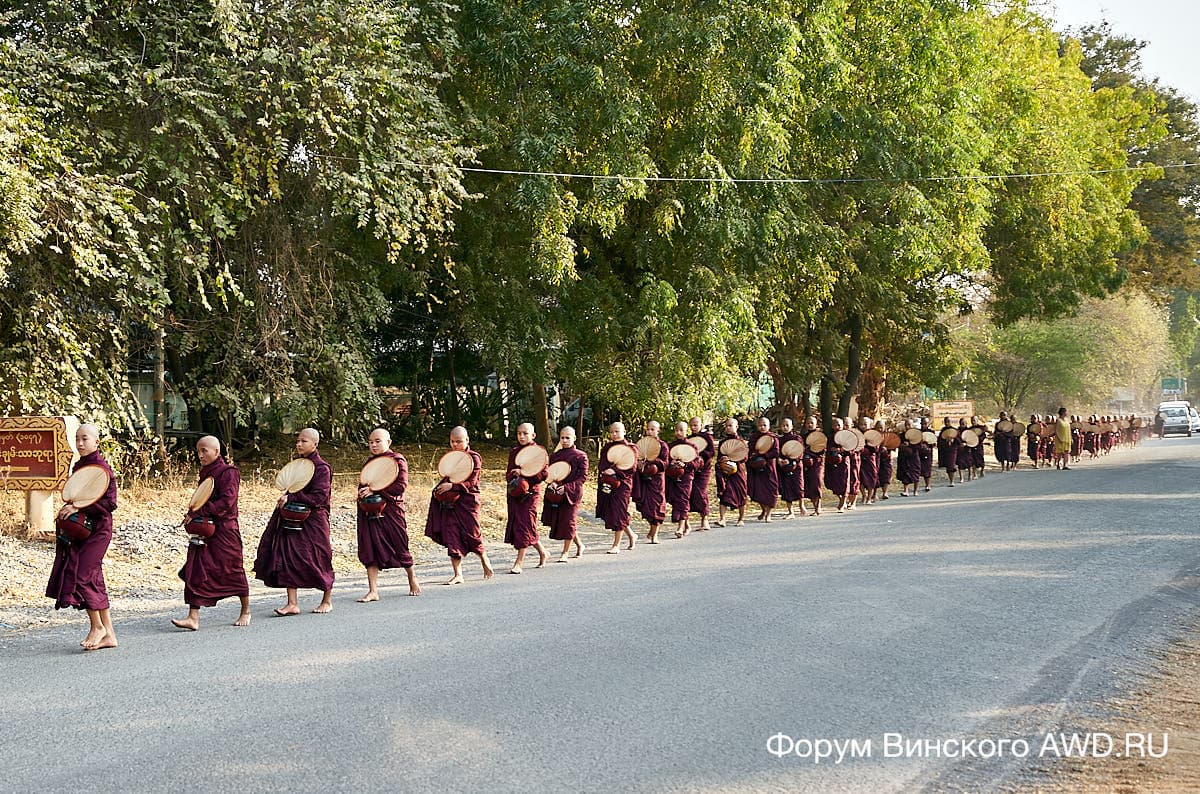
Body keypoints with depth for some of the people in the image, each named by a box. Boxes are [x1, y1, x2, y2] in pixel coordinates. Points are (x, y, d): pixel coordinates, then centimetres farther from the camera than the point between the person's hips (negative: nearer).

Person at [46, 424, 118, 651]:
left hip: (97, 529, -8)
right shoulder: (79, 466, 13)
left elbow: (110, 502, -17)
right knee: (94, 580, 7)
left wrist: (80, 509, -21)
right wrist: (68, 509, 8)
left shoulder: (102, 468, -12)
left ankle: (97, 626, 3)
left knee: (83, 574, -11)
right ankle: (108, 633, 12)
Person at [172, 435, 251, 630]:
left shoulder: (228, 473, -11)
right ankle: (193, 617, -9)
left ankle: (245, 611, 23)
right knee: (196, 572, -4)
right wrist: (194, 514, 4)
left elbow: (227, 502, -22)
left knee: (233, 570, 5)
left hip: (224, 530, -7)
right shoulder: (205, 473, 14)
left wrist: (197, 512, -24)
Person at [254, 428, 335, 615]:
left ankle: (327, 601, 19)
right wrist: (284, 500, 2)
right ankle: (292, 603, -1)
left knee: (318, 561, 2)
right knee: (288, 558, -3)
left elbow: (318, 498, -18)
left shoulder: (321, 468, -11)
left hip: (312, 520, -7)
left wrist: (290, 498, -19)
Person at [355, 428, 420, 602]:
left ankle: (413, 580, 28)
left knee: (399, 547, 4)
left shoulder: (397, 460, -5)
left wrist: (374, 490, -18)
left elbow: (401, 486, -15)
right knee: (370, 549, -2)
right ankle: (373, 591, 0)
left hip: (390, 508, -5)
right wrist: (362, 491, 1)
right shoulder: (370, 461, 15)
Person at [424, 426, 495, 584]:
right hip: (450, 502, 5)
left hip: (467, 501, -5)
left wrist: (452, 486, -25)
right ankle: (457, 575, 1)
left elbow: (471, 482, -13)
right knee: (451, 536, -1)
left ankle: (486, 563, 26)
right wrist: (439, 489, 2)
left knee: (471, 535, -1)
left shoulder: (473, 457, -6)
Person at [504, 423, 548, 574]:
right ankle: (542, 552, 30)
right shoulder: (513, 452, 13)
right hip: (514, 493, 6)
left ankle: (519, 563, -6)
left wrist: (523, 473, -17)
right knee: (515, 525, 9)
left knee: (525, 525, -8)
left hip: (530, 492, -6)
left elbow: (543, 474, -10)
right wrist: (513, 481, -5)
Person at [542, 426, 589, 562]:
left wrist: (566, 487, -18)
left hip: (572, 493, -5)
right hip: (556, 494, 5)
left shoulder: (580, 456, -5)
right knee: (558, 521, 8)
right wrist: (552, 483, -10)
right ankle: (579, 545, 28)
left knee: (568, 521, -5)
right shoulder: (555, 455, 11)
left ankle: (565, 553, 5)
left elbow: (583, 477, -8)